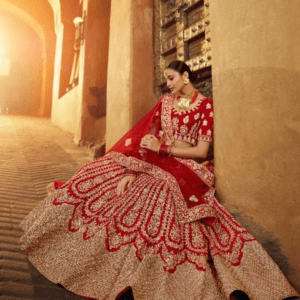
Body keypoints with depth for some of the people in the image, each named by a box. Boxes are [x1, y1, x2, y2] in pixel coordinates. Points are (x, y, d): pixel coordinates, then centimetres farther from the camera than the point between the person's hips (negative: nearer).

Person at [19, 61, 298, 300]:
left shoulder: (205, 105, 0)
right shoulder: (165, 101, 14)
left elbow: (201, 151, -7)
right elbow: (147, 137, 4)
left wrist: (163, 147, -12)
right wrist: (133, 168, -11)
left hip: (185, 167, -5)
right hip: (157, 162, 5)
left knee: (159, 190, -35)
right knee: (105, 173, -12)